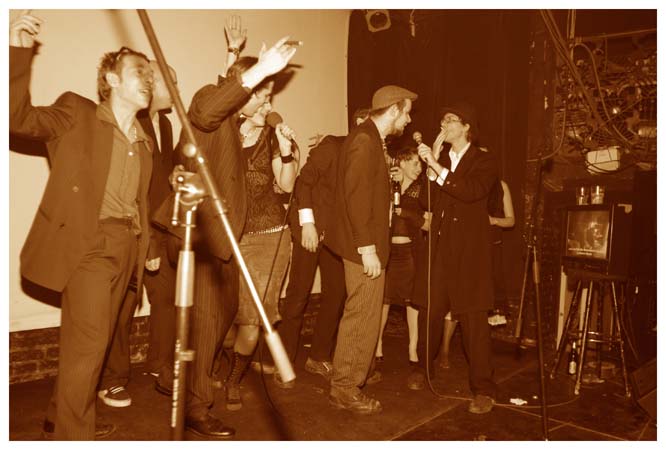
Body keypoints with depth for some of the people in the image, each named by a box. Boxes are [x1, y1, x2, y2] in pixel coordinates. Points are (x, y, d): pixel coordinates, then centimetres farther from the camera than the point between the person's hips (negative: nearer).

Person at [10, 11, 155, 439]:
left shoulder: (145, 141, 16)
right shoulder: (77, 114, 0)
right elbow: (19, 116, -10)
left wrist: (144, 243, 10)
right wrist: (20, 51, -20)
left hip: (126, 245, 6)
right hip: (88, 242, -6)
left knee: (95, 340, 14)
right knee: (87, 341, -8)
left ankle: (63, 417, 33)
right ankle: (73, 434, 10)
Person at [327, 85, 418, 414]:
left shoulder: (368, 138, 15)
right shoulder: (365, 141, -16)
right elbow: (356, 196, -23)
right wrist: (367, 247, -24)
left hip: (365, 244, 11)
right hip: (364, 246, -11)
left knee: (358, 315, 19)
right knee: (363, 317, -2)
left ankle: (344, 384, 32)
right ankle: (346, 388, 12)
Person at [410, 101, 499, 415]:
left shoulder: (483, 162, 3)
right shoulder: (439, 160, 16)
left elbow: (472, 191, -17)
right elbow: (430, 200, 5)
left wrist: (438, 167, -20)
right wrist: (432, 162, -2)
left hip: (469, 251, -4)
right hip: (438, 250, 4)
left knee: (473, 318, -3)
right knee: (429, 312, 5)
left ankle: (483, 389, 7)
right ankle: (423, 368, 27)